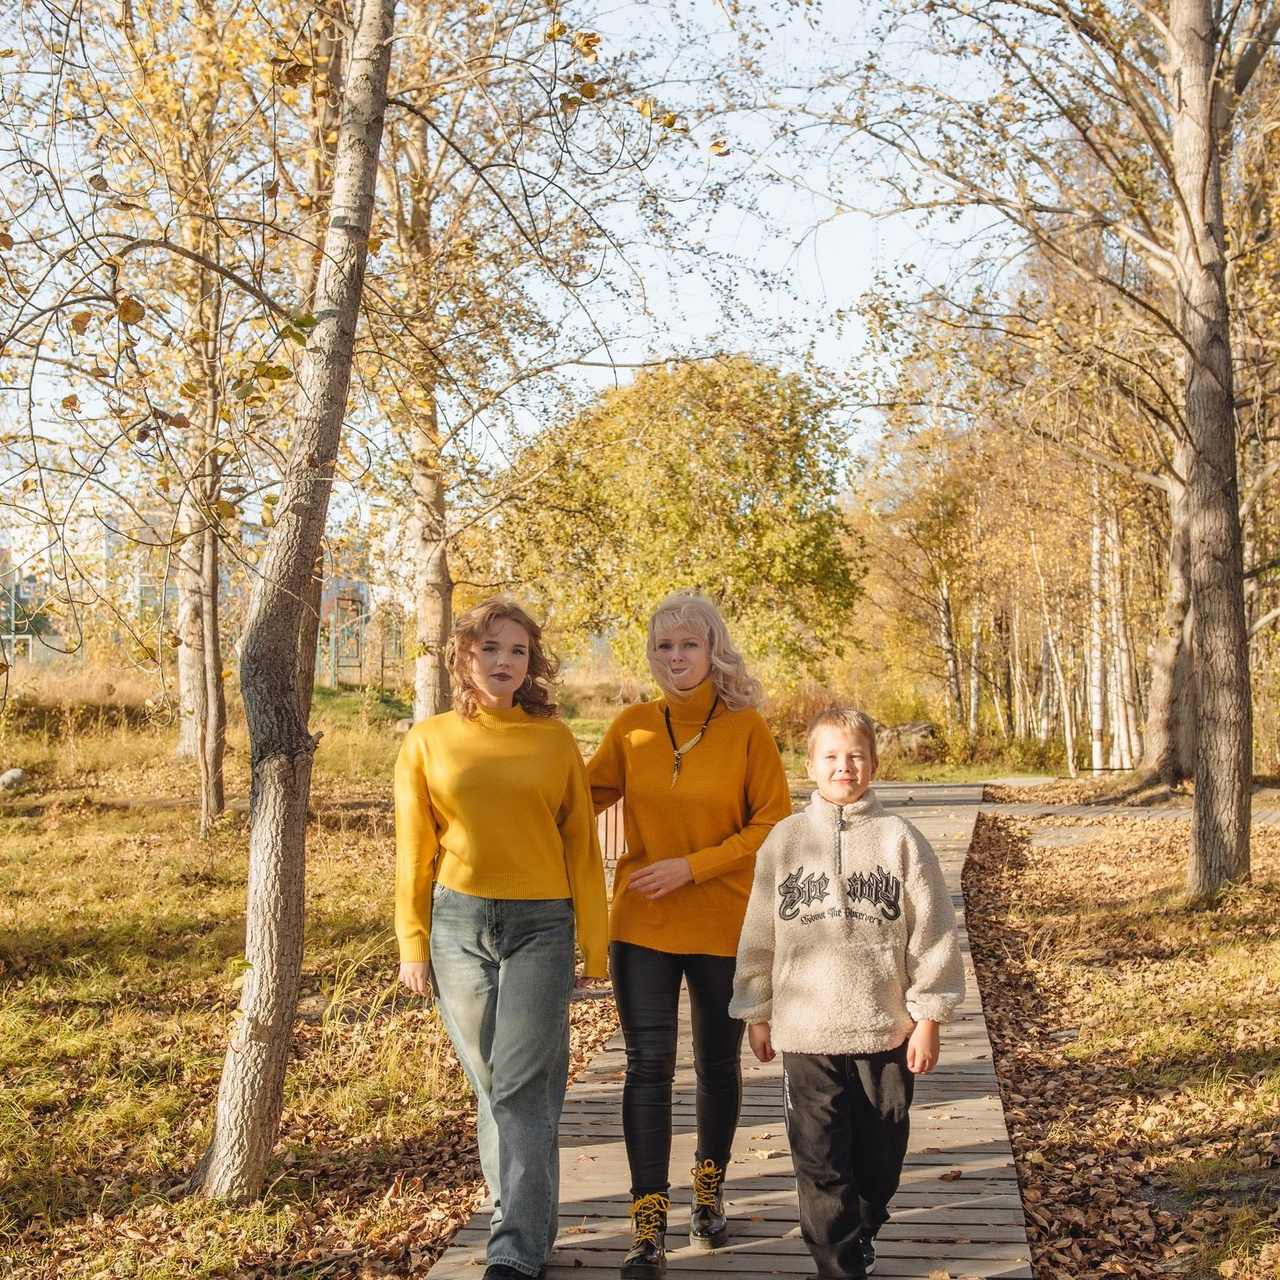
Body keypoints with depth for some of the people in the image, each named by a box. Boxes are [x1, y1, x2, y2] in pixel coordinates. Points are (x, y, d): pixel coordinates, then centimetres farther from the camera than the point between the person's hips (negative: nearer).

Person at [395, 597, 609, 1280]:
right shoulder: (428, 742, 5)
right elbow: (414, 851, 6)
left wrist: (595, 942, 4)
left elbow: (581, 846, 5)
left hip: (541, 924, -1)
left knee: (523, 1089, -7)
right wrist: (412, 943, 3)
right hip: (458, 923, 2)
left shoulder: (555, 741, 3)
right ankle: (523, 1216, 25)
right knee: (491, 1085, 10)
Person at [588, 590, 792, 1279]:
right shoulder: (633, 727, 0)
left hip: (723, 925, -1)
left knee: (717, 1064, 14)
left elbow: (773, 823, -8)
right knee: (648, 1067, -2)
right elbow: (581, 795, 8)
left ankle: (709, 1189, 37)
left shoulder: (746, 728, -7)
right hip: (642, 925, 1)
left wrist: (693, 866, -16)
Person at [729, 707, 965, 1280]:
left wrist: (928, 1018, -1)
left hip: (887, 1031, 0)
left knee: (878, 1159, 13)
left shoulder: (899, 839, -2)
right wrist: (757, 1014, 10)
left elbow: (932, 932, 0)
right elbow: (759, 936, 8)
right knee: (822, 1166, 1)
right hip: (806, 1034, 0)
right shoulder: (785, 840, 2)